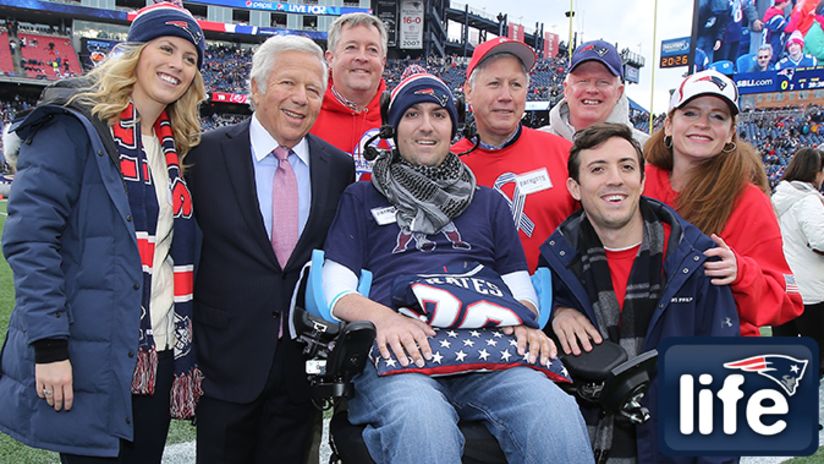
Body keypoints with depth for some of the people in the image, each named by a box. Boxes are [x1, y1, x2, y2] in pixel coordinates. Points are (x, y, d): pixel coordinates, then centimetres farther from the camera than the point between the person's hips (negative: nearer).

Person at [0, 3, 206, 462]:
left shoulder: (177, 147, 11)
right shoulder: (75, 127, -9)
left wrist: (188, 347, 12)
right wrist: (49, 346, -19)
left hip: (161, 355, 6)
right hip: (89, 357, -6)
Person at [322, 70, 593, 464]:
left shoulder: (488, 203, 29)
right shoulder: (361, 198, 22)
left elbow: (521, 289, 23)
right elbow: (337, 291, 11)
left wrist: (524, 322, -3)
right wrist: (383, 317, -13)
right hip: (399, 347, -2)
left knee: (557, 416, -32)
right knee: (422, 423, -39)